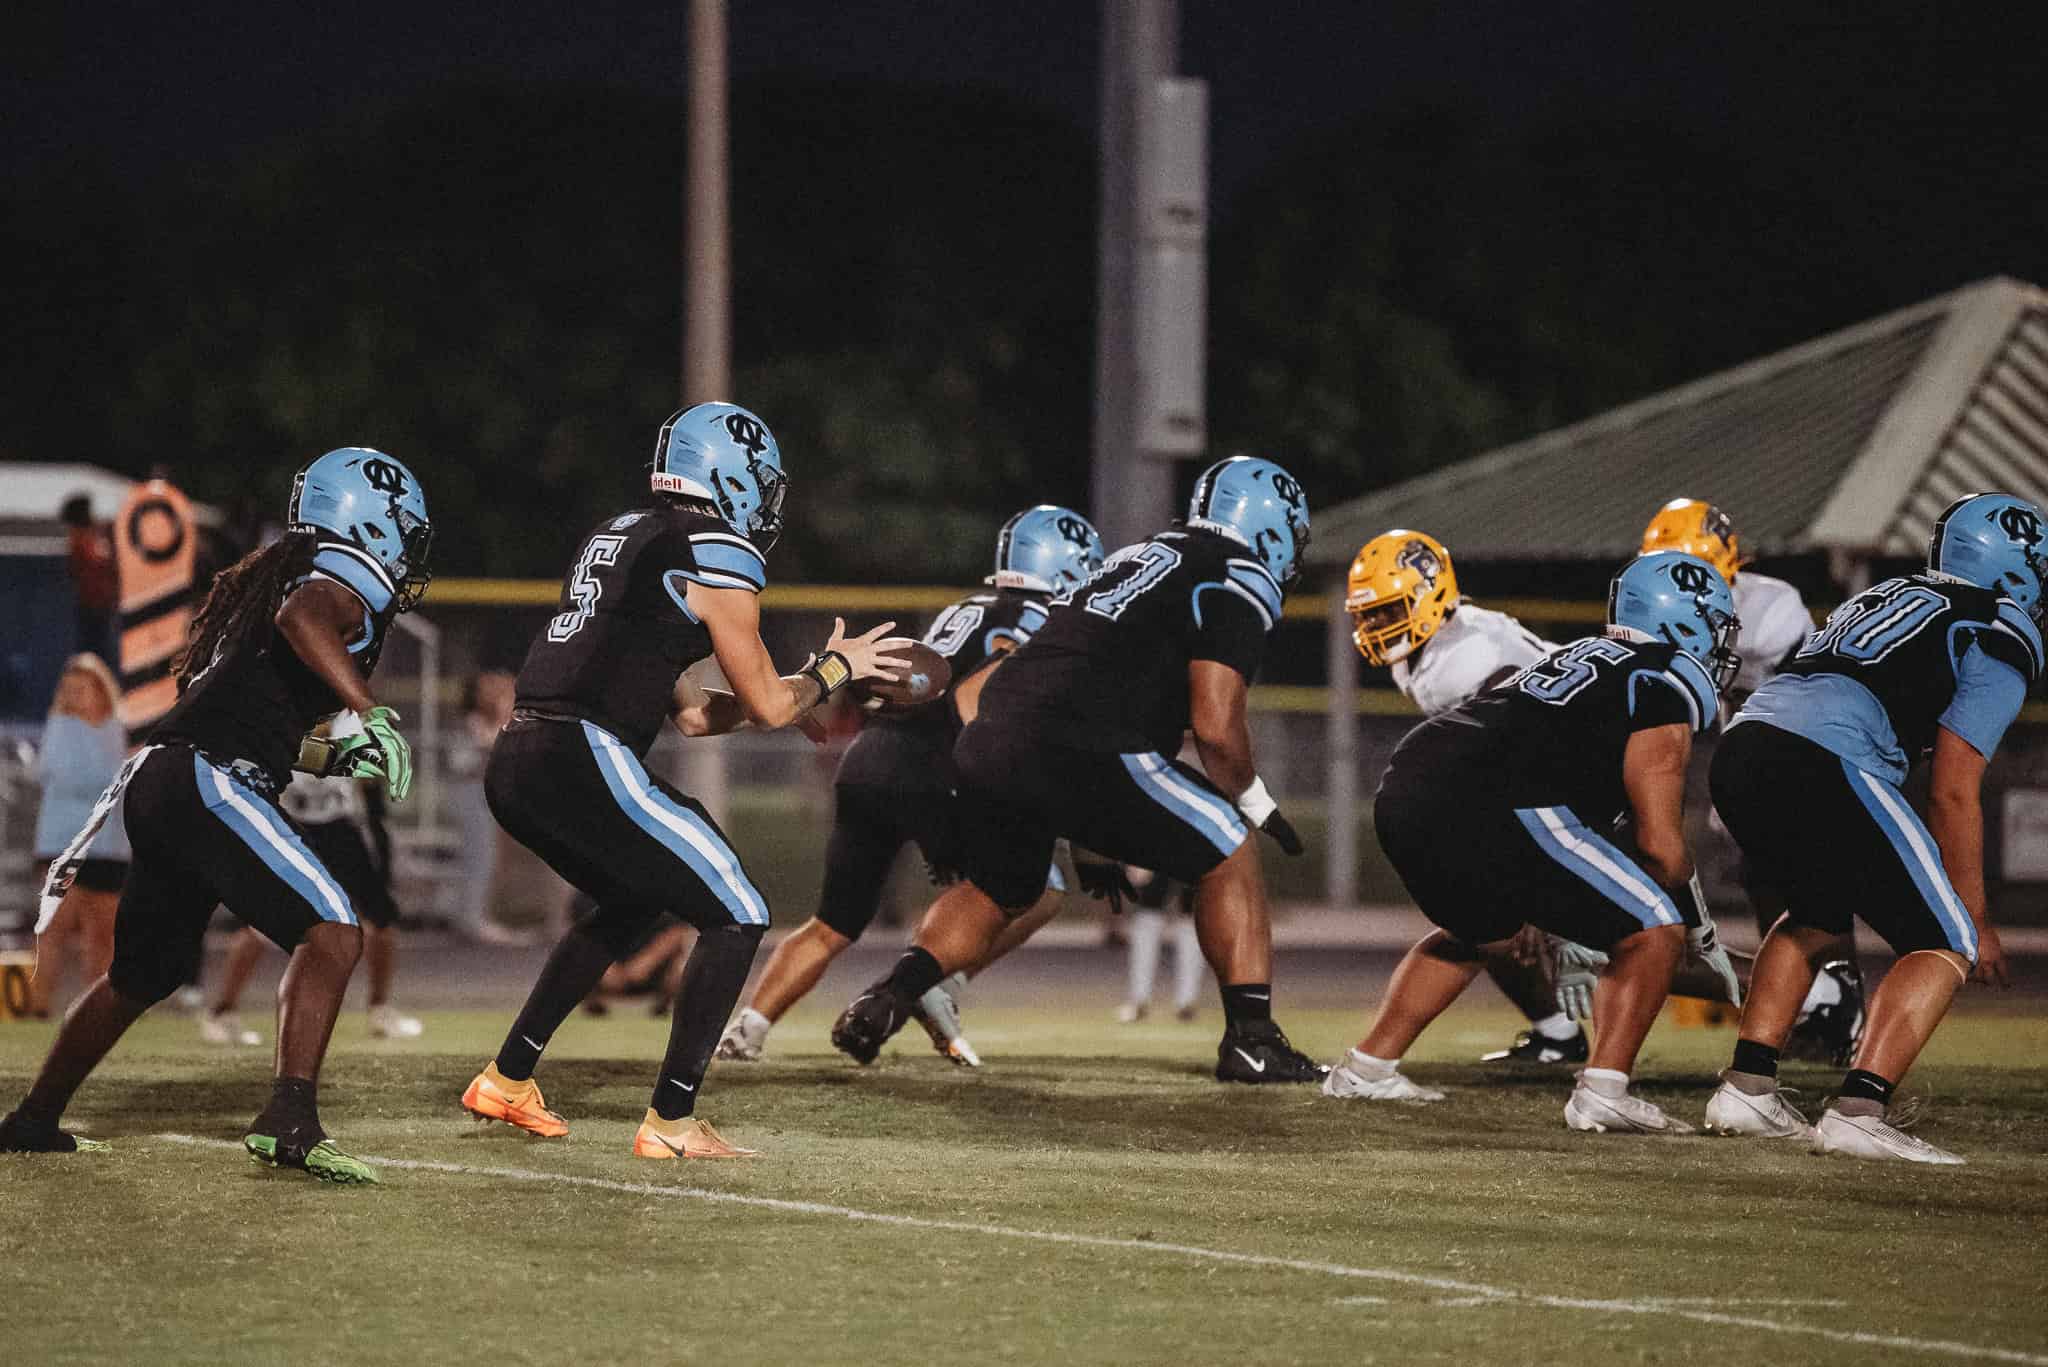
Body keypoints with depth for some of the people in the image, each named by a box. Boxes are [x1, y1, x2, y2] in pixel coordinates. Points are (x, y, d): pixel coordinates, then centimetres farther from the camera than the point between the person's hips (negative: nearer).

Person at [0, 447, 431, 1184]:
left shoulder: (270, 576, 26)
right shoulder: (347, 583, -1)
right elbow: (301, 617, -26)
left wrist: (330, 758, 28)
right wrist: (371, 714, -27)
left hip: (154, 782, 10)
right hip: (211, 783, -10)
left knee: (143, 972, 25)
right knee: (332, 932, -15)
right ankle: (289, 1121, -26)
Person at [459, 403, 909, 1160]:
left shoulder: (616, 535, 23)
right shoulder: (719, 557, -4)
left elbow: (688, 713, 26)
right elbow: (768, 706, 3)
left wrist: (804, 688, 27)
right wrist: (834, 670, 21)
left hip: (517, 762, 9)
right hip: (586, 763, -9)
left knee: (632, 904, 30)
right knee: (736, 916, 2)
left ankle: (508, 1076, 32)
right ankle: (672, 1120, -1)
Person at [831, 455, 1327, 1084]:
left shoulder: (1143, 558, 30)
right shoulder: (1239, 583, 3)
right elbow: (1216, 727, -7)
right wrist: (1254, 802, 11)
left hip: (992, 733, 8)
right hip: (1080, 749, -8)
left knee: (993, 891, 29)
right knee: (1229, 857, 8)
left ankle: (888, 996, 9)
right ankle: (1252, 1040, 6)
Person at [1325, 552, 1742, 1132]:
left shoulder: (1576, 655, 31)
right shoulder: (1667, 691, 5)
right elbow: (1660, 848, 1)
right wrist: (1704, 937, 19)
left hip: (1403, 797, 9)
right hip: (1494, 808, -9)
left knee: (1477, 927, 37)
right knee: (1655, 931, 0)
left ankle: (1366, 1068, 37)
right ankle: (1602, 1093, -11)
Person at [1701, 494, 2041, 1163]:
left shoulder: (1884, 597, 32)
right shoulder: (1999, 639, 9)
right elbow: (1953, 795, 2)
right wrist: (1976, 920, 10)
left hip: (1738, 754, 8)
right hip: (1821, 765, -8)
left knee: (1819, 913, 32)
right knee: (1947, 945, 1)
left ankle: (1746, 1086, 24)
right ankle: (1856, 1112, -14)